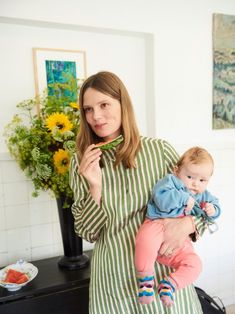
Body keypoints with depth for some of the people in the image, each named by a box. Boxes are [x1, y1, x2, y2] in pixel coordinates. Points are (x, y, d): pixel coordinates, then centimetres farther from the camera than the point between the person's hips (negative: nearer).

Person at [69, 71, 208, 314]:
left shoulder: (160, 150, -11)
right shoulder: (80, 162, -6)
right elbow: (87, 233, -5)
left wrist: (186, 224, -19)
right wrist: (95, 187, -21)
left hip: (164, 271, 0)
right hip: (113, 278, 1)